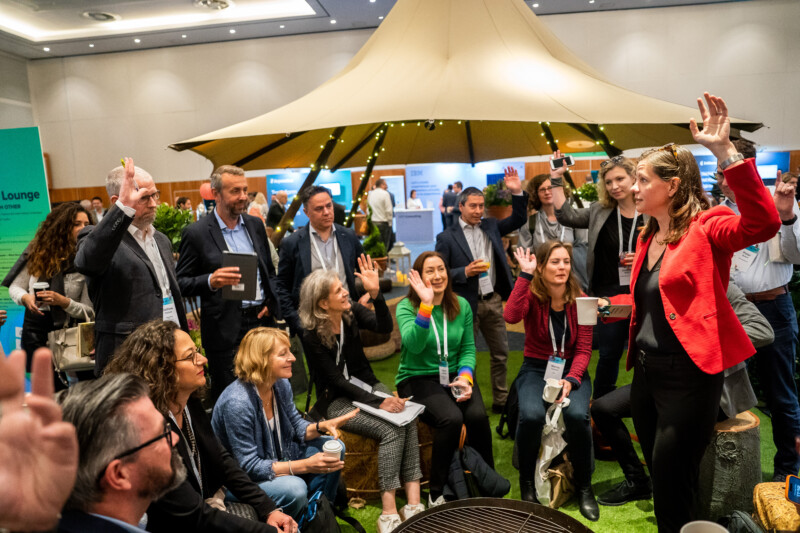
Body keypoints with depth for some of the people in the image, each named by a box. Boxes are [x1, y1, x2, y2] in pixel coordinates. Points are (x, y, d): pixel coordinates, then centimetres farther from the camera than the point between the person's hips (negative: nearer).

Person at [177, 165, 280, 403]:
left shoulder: (256, 225, 9)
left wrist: (270, 302, 3)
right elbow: (182, 283, -5)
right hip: (225, 328, -4)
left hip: (261, 320, 5)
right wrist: (211, 281, -24)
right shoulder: (196, 233, -7)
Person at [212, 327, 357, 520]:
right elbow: (249, 466, -28)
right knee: (294, 489, -33)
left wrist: (323, 426, -16)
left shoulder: (281, 385, -6)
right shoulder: (237, 403, -31)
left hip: (277, 460, 8)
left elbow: (296, 426, 7)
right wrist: (306, 465, -32)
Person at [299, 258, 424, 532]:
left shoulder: (352, 311, -4)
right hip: (336, 401, -5)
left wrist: (375, 292, -31)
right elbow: (337, 381, -16)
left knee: (408, 418, -25)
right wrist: (378, 403, -23)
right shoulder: (312, 337, -16)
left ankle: (413, 503, -24)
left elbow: (385, 327, -18)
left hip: (367, 385, 5)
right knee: (390, 429, -28)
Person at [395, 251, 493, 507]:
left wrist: (465, 377, -11)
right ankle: (436, 493, -10)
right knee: (451, 418, -30)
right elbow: (414, 344, -25)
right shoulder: (406, 307, -7)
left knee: (477, 415, -25)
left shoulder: (461, 305, 5)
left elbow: (468, 348, 7)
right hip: (417, 378, -3)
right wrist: (426, 304, -32)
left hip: (454, 375, 4)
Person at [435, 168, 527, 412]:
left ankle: (501, 400, 28)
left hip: (493, 301, 5)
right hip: (466, 303, -5)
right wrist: (465, 272, -21)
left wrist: (517, 193, -3)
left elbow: (518, 220, 11)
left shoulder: (490, 226, 8)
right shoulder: (447, 237, -6)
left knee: (500, 354, 14)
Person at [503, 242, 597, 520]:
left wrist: (570, 380, -21)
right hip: (536, 369, -1)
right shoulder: (531, 295, -7)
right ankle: (527, 482, -4)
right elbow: (511, 317, -31)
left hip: (572, 370, 1)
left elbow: (584, 349, -4)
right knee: (531, 415, -31)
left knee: (577, 415, -30)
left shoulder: (580, 301, -3)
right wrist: (525, 275, -26)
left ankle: (584, 486, -4)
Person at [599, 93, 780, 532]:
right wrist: (608, 304, 12)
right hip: (646, 367, 8)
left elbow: (763, 223, -34)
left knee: (672, 487, 4)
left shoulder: (705, 227, -12)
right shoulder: (648, 236, 11)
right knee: (657, 473, 22)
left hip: (687, 373, -8)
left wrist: (725, 152, -39)